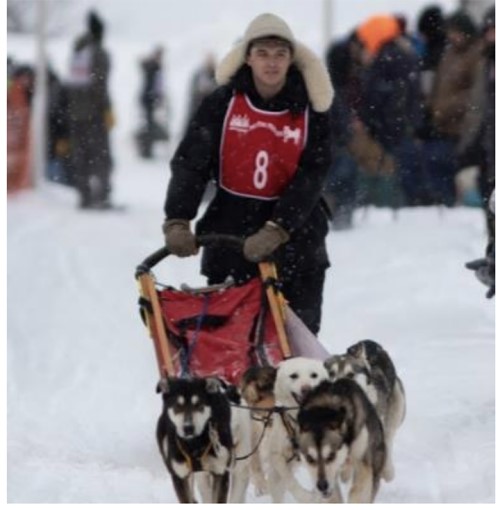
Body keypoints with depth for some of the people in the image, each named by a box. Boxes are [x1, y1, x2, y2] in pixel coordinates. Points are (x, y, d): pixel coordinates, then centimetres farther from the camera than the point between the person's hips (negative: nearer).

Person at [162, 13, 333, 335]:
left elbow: (311, 176, -10)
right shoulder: (223, 103, -3)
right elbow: (190, 163, -6)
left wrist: (276, 231, -22)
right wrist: (178, 222, -21)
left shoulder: (310, 110, -3)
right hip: (231, 235, 0)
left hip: (295, 240, 0)